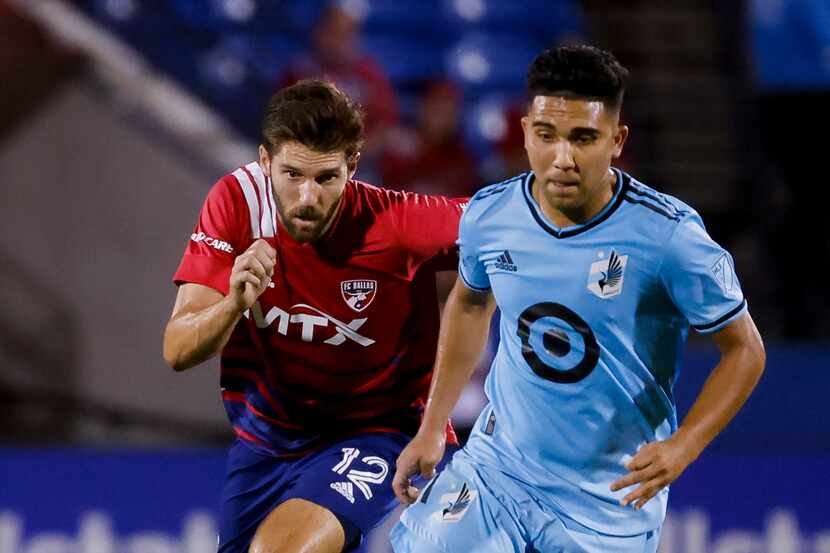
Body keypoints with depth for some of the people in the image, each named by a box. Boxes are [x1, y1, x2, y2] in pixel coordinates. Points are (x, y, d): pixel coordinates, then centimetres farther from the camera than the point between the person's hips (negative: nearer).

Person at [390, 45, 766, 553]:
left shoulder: (668, 234, -19)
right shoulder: (489, 214, -7)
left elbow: (744, 349, -8)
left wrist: (682, 448, -22)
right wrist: (432, 429, 14)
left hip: (611, 501, -3)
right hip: (498, 466, 3)